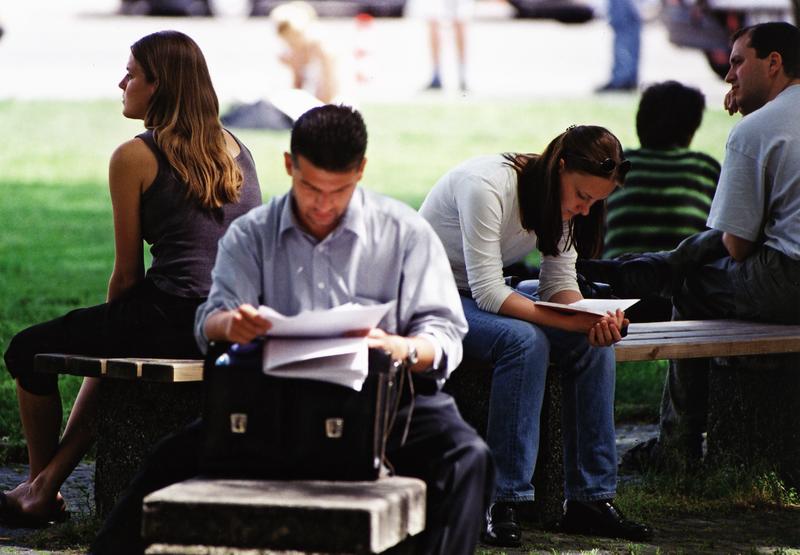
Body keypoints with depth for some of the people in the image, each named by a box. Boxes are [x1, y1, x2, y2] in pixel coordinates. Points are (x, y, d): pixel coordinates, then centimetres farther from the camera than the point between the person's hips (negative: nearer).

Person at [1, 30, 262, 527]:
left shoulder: (135, 158, -6)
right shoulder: (236, 149, 14)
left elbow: (128, 273, -4)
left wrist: (114, 317, 18)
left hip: (175, 321, -7)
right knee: (109, 349, 35)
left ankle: (41, 492, 29)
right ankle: (51, 481, 32)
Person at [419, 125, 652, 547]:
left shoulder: (562, 199, -3)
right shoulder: (488, 186, -29)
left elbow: (560, 283, -2)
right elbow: (487, 291, -32)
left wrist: (596, 321, -25)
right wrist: (574, 321, -37)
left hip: (486, 295, 8)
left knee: (595, 344, -13)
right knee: (524, 341, -34)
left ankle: (590, 498, -10)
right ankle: (502, 504, -31)